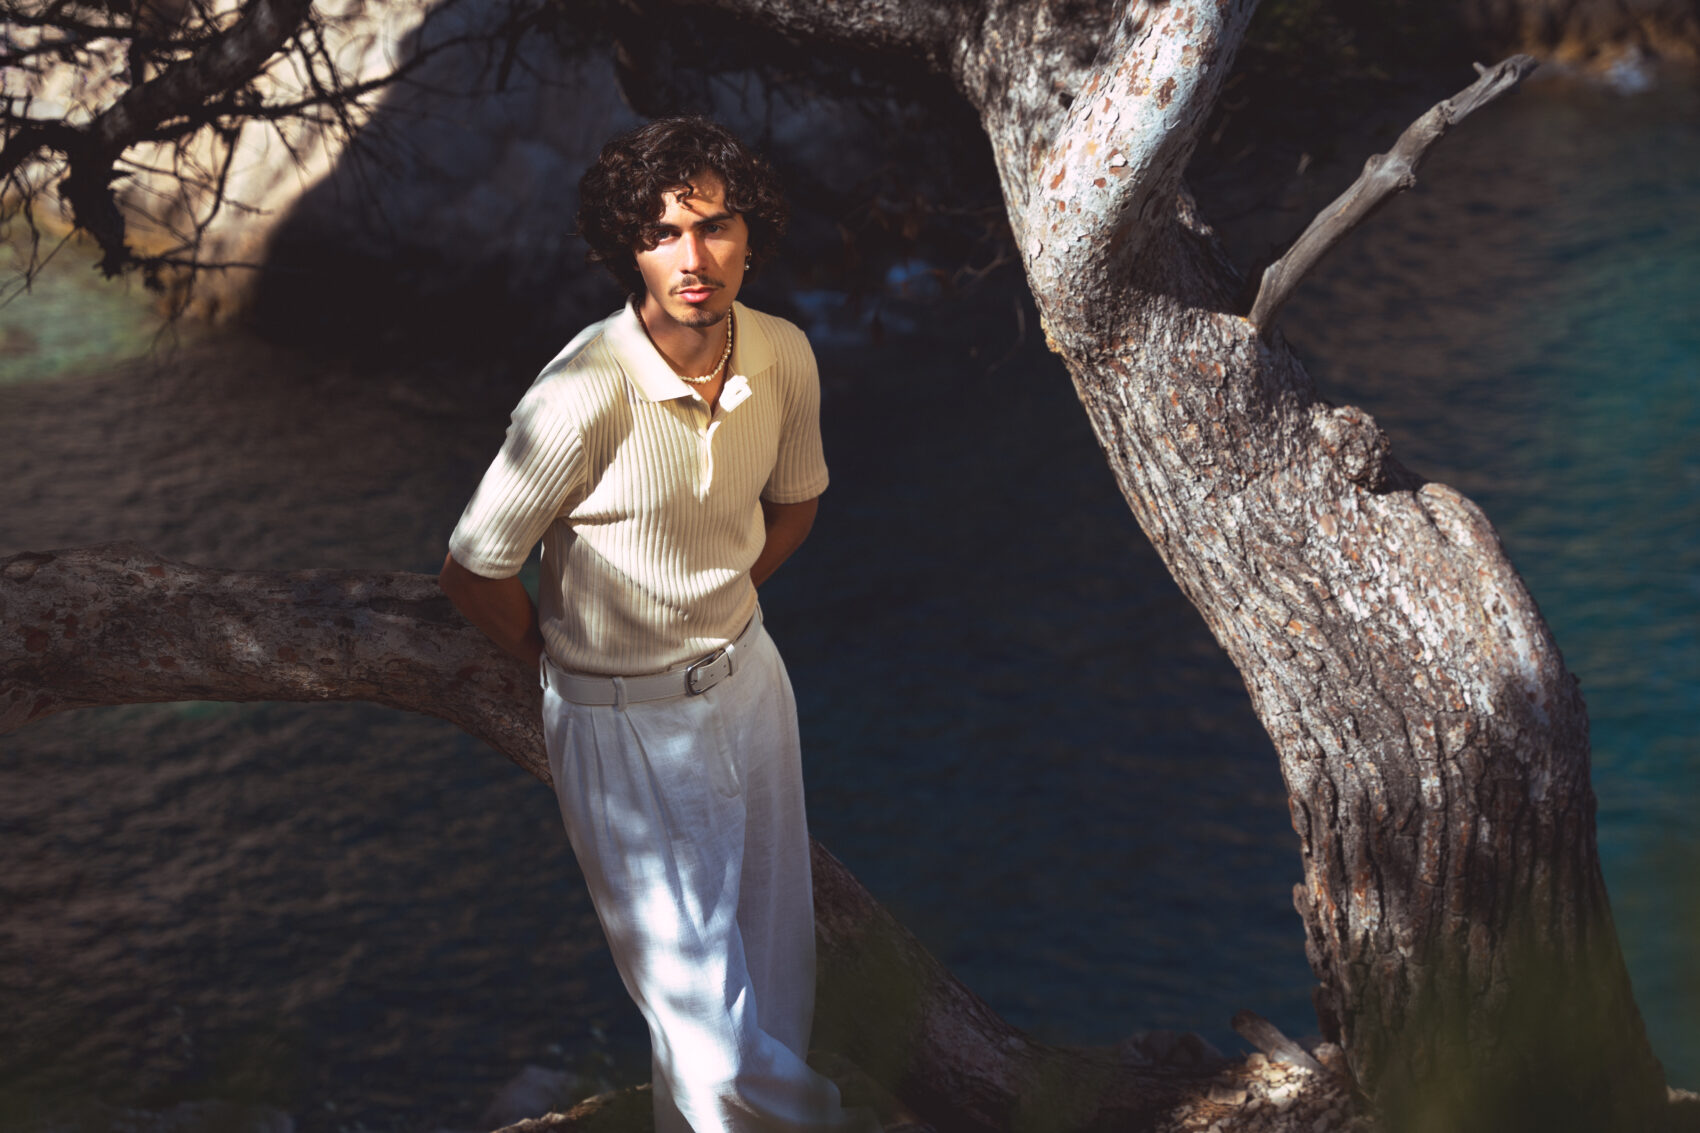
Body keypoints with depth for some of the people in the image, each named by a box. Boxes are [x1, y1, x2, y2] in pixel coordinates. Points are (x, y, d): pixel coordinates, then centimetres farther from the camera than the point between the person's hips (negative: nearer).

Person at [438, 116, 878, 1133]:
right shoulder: (585, 398, -29)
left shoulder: (784, 356, -10)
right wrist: (572, 661, -1)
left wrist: (716, 610, 11)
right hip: (624, 720, -5)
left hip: (750, 671, 6)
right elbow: (474, 574, -17)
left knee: (775, 949, 17)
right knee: (694, 980, 2)